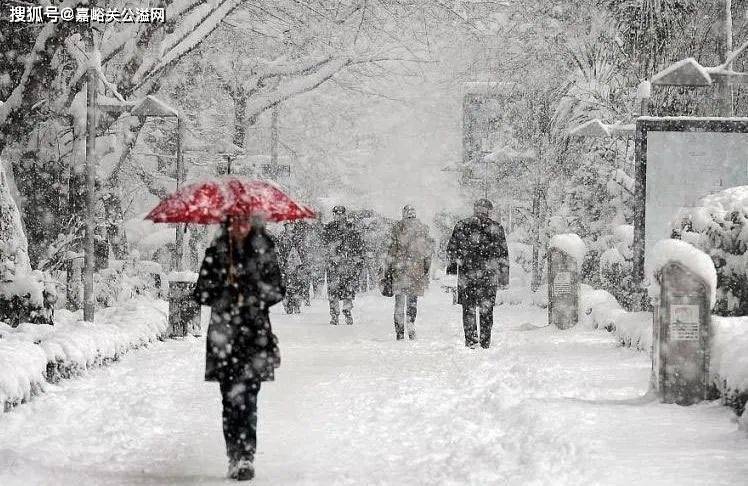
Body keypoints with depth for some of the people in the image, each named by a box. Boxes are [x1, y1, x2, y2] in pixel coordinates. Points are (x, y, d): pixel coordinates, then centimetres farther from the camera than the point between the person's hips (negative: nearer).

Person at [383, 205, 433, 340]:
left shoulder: (398, 227, 0)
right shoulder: (423, 228, 5)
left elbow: (392, 249, 0)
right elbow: (428, 250, 7)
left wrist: (387, 269, 5)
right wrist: (426, 268, 15)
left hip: (399, 268, -1)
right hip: (417, 268, 1)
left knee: (399, 301, 5)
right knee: (412, 300, 9)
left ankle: (400, 332, 1)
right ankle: (411, 329, -3)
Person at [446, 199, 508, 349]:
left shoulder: (461, 226, 3)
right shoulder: (495, 228, 1)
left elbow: (451, 248, 8)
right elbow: (503, 255, 3)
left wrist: (452, 264, 21)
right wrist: (504, 276, 8)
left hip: (466, 274, 0)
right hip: (489, 274, 0)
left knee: (468, 308, 8)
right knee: (486, 309, 7)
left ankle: (471, 339, -1)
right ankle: (485, 342, 9)